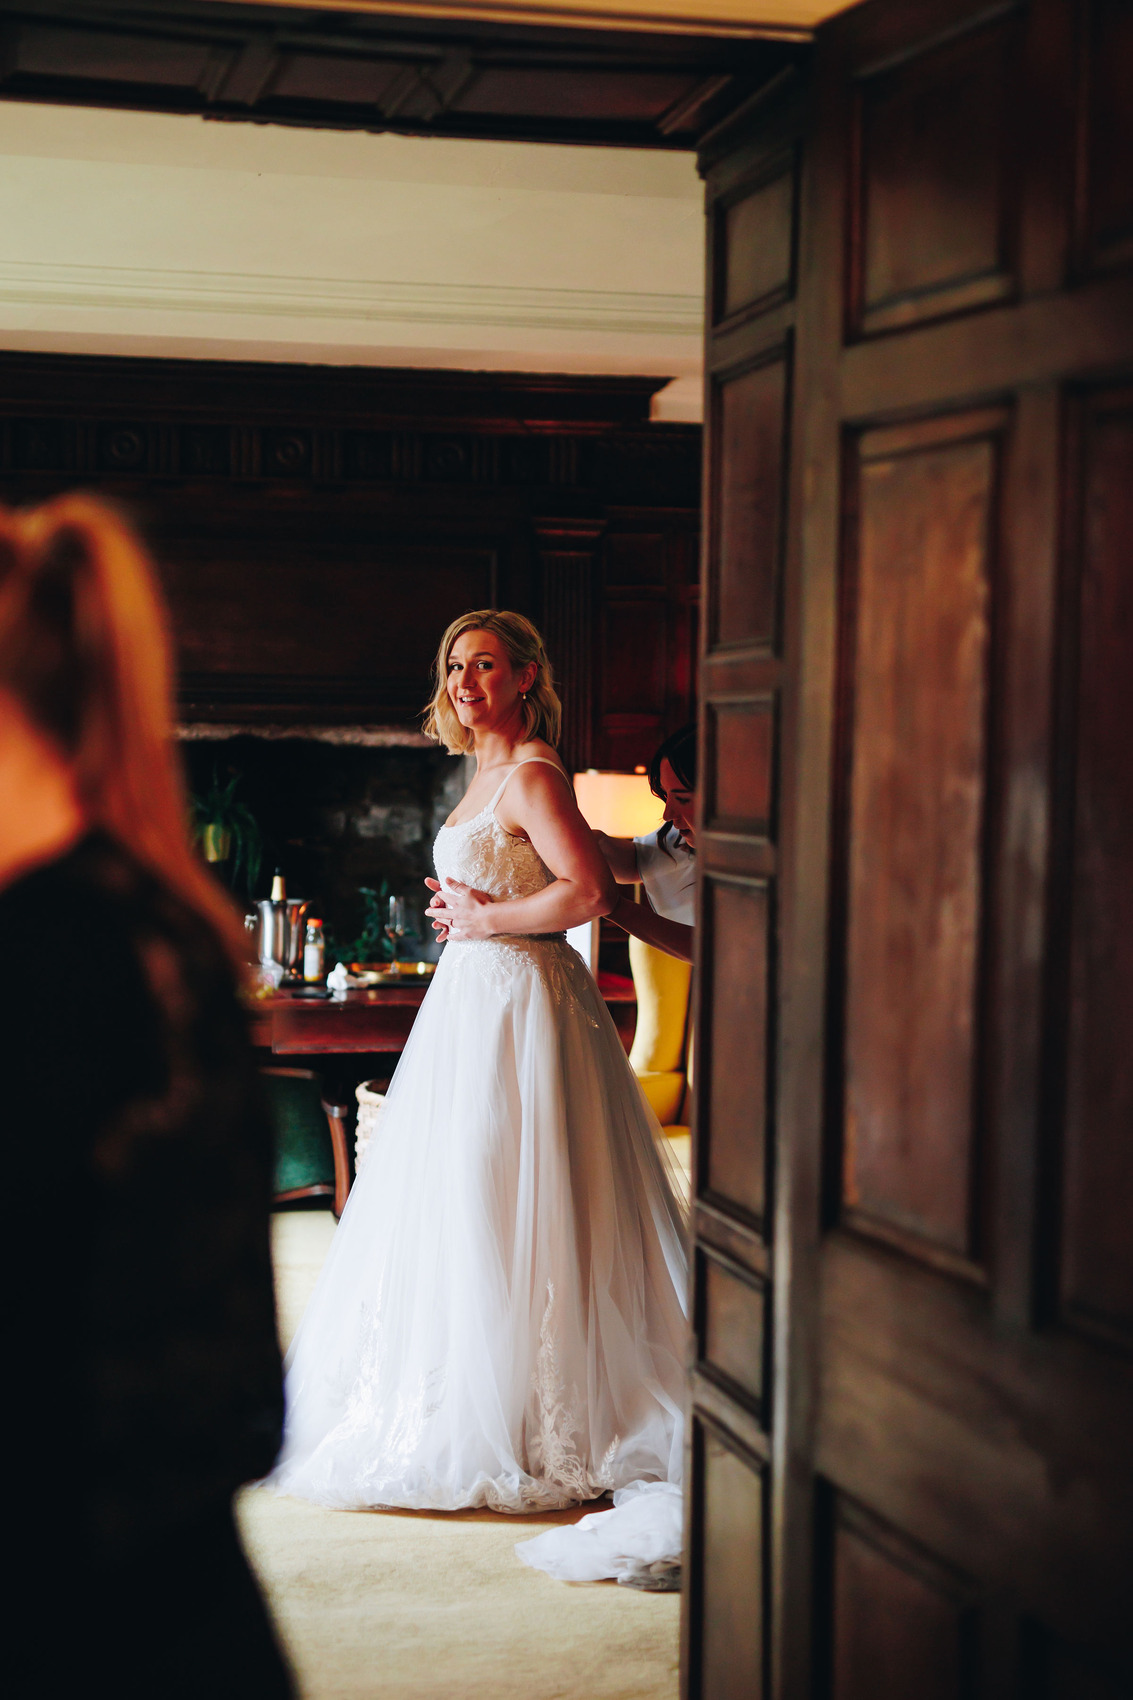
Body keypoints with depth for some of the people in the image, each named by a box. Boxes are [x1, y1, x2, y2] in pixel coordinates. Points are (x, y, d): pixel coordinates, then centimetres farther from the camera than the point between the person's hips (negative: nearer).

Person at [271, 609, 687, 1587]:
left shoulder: (531, 774, -14)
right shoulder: (491, 773, 16)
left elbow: (589, 892, -24)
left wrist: (485, 919, -14)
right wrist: (462, 914, 8)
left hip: (516, 1000, -10)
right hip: (476, 996, 10)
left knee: (499, 1208, -6)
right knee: (458, 1206, 13)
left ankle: (525, 1429, 4)